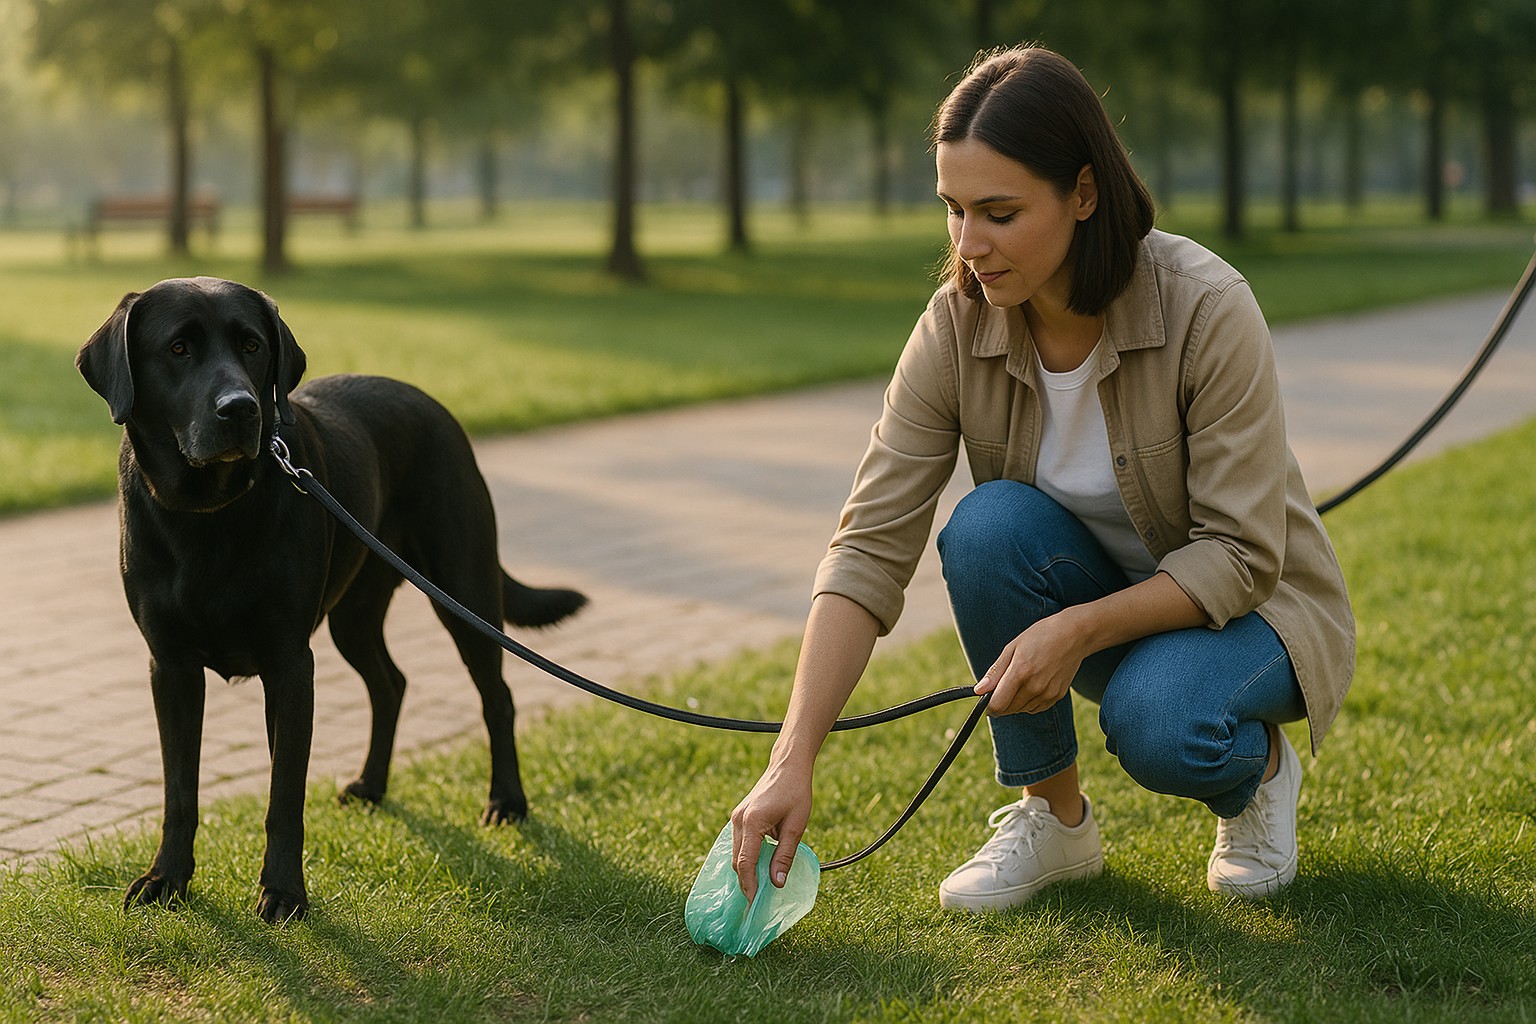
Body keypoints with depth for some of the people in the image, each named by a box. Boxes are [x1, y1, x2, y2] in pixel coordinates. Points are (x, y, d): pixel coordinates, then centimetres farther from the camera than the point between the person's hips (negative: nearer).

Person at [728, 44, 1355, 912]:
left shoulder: (1207, 310, -27)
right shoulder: (956, 328, -17)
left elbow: (1240, 556, -24)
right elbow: (871, 547, -21)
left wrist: (1078, 628, -38)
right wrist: (792, 763, -30)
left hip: (1247, 608, -4)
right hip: (1093, 598, 4)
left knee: (1156, 725, -36)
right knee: (989, 525, -28)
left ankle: (1257, 771, 2)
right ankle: (1055, 817, -9)